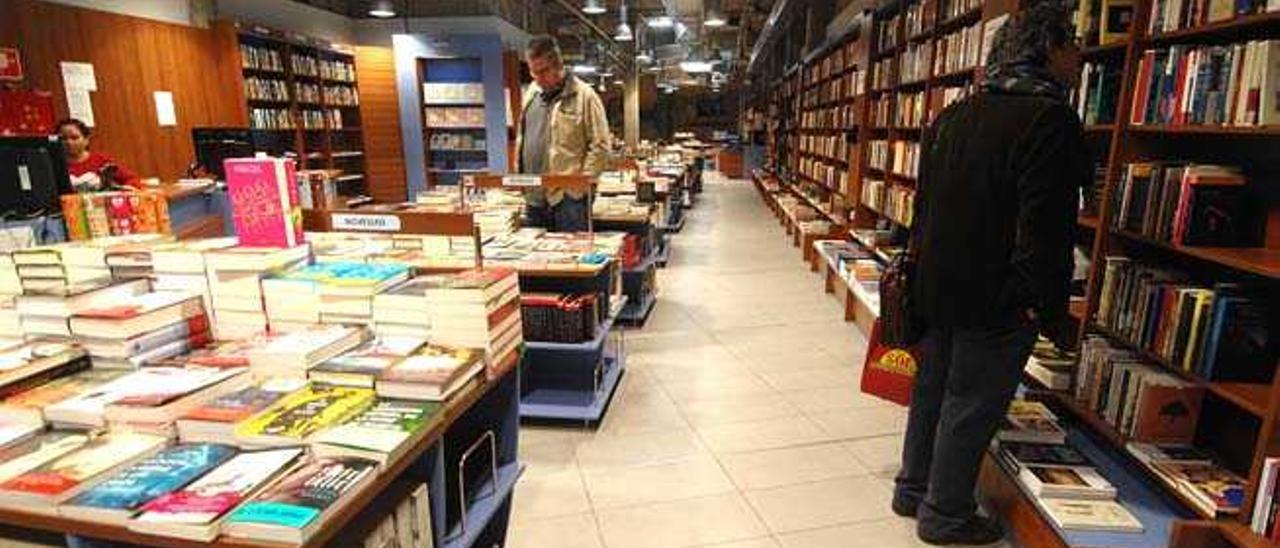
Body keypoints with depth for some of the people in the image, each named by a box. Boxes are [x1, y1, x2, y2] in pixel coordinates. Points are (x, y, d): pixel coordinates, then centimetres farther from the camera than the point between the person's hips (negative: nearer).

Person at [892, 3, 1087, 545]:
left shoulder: (952, 116, 9)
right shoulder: (1051, 120, -15)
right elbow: (1044, 231, -20)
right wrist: (1053, 311, -12)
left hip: (934, 288, 8)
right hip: (995, 301, -7)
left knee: (931, 390, 19)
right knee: (970, 408, 6)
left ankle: (913, 489, 34)